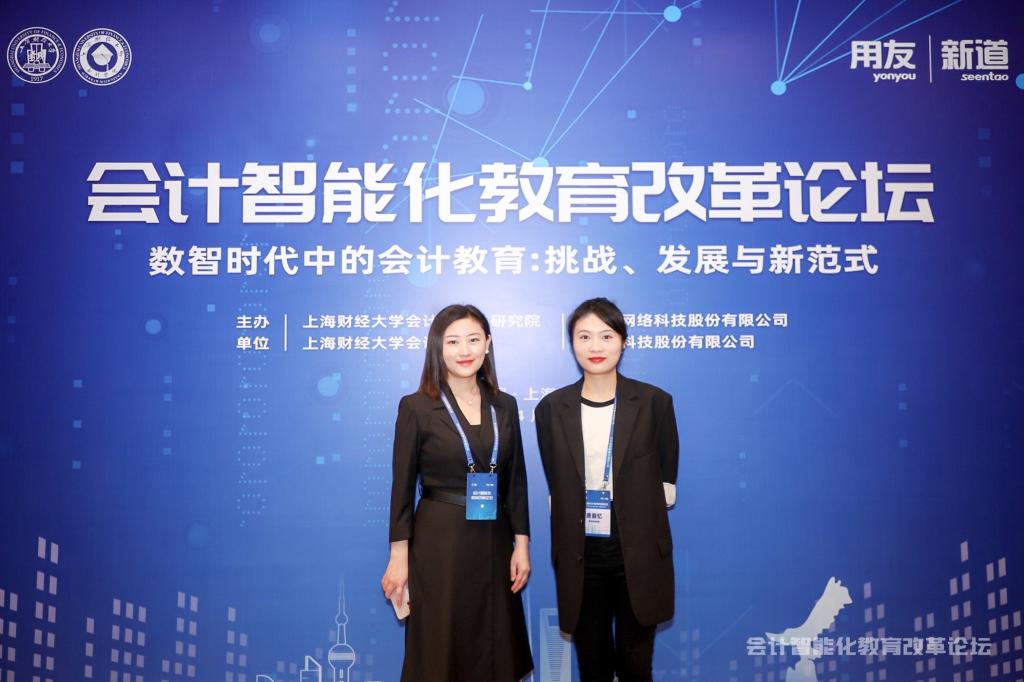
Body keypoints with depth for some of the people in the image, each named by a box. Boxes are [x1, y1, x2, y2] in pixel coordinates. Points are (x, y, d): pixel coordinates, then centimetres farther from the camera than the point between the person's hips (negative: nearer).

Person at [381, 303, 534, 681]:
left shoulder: (505, 405, 5)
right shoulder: (416, 407, -6)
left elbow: (516, 481, 8)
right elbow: (402, 486, -4)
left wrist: (521, 545, 3)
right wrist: (399, 556, -7)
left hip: (493, 541, 4)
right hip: (439, 542, -3)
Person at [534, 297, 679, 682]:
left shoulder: (654, 402, -3)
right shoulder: (551, 408, 1)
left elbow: (665, 481, 3)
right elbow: (558, 487, 8)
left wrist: (637, 516, -2)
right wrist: (583, 514, -1)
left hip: (638, 553, -1)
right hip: (580, 553, 2)